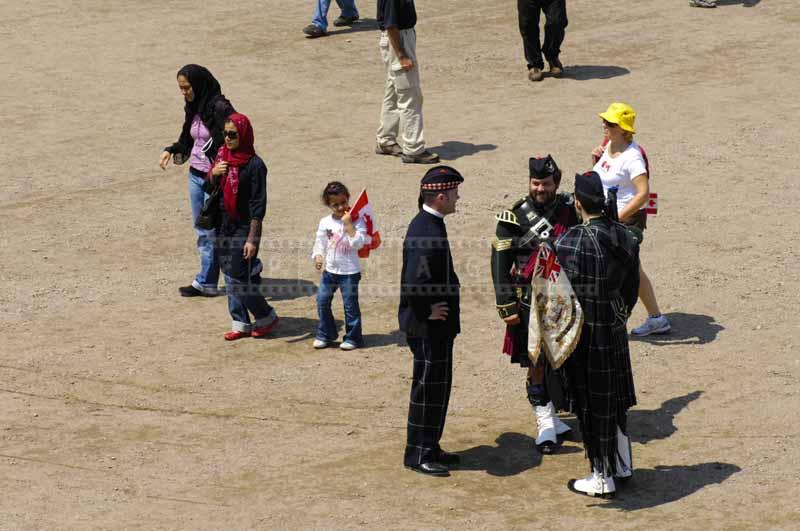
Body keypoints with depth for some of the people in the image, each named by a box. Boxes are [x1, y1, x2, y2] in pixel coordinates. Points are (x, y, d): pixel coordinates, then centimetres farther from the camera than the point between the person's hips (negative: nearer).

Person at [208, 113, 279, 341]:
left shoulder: (254, 165, -15)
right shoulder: (222, 156, 5)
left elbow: (258, 205, -15)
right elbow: (211, 189, 14)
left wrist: (252, 238, -19)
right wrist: (213, 173, -9)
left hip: (244, 228, -7)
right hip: (224, 226, 7)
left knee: (241, 278, -4)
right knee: (230, 278, 10)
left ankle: (267, 317, 15)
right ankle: (240, 324, 20)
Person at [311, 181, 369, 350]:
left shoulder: (356, 221, -11)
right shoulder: (325, 222, 2)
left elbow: (358, 243, -22)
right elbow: (320, 243, 8)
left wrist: (348, 224, -25)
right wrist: (318, 257, -9)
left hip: (349, 272, -5)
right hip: (330, 270, 5)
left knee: (350, 304, 2)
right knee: (322, 301, 8)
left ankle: (352, 337, 15)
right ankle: (325, 335, 23)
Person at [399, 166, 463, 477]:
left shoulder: (426, 223, 8)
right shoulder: (427, 233, -26)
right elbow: (414, 284, -33)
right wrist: (427, 312, -19)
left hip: (435, 327, 10)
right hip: (430, 328, -10)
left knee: (437, 388, 19)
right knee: (428, 389, 0)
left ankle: (429, 448, 30)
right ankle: (418, 455, 10)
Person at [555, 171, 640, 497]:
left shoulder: (571, 242, -23)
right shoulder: (625, 238, -2)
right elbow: (631, 287, 8)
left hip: (586, 332, -6)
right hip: (615, 330, 6)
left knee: (592, 402, 6)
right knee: (614, 397, 22)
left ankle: (602, 477, 17)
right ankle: (622, 464, 34)